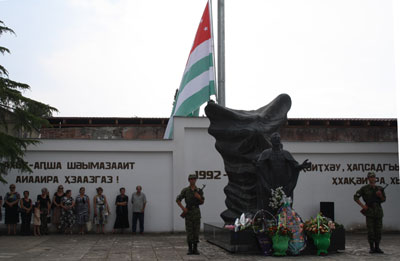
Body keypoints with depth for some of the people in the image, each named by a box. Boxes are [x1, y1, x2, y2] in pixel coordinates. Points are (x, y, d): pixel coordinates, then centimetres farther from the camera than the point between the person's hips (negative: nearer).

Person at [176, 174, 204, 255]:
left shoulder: (199, 191, 5)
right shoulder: (185, 190, -1)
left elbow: (202, 202, 9)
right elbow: (178, 200, -1)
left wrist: (199, 197, -13)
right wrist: (183, 208, -12)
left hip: (196, 213, 2)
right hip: (188, 212, -2)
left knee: (196, 231, 2)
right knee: (189, 231, -1)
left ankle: (195, 249, 9)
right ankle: (190, 249, 5)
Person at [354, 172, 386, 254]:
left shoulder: (379, 188, 10)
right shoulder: (364, 188, 0)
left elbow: (383, 200, 12)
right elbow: (356, 197, 1)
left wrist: (380, 195, -8)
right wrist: (362, 206, -7)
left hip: (378, 212, 3)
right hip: (369, 212, -3)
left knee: (378, 231, 4)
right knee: (370, 231, -3)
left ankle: (377, 247, 13)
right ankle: (371, 248, 5)